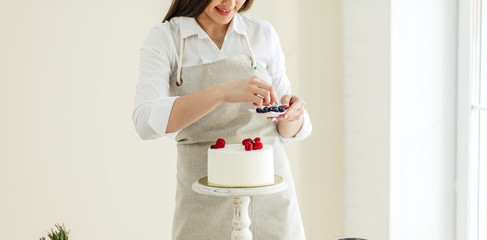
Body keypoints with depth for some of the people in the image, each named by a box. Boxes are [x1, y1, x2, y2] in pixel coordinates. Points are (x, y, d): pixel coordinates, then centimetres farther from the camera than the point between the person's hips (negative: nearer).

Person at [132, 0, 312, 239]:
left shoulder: (263, 34, 3)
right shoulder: (164, 38, -4)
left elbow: (285, 131, 10)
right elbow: (146, 122, -21)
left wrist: (292, 116, -15)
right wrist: (223, 92, -32)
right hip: (205, 202, -2)